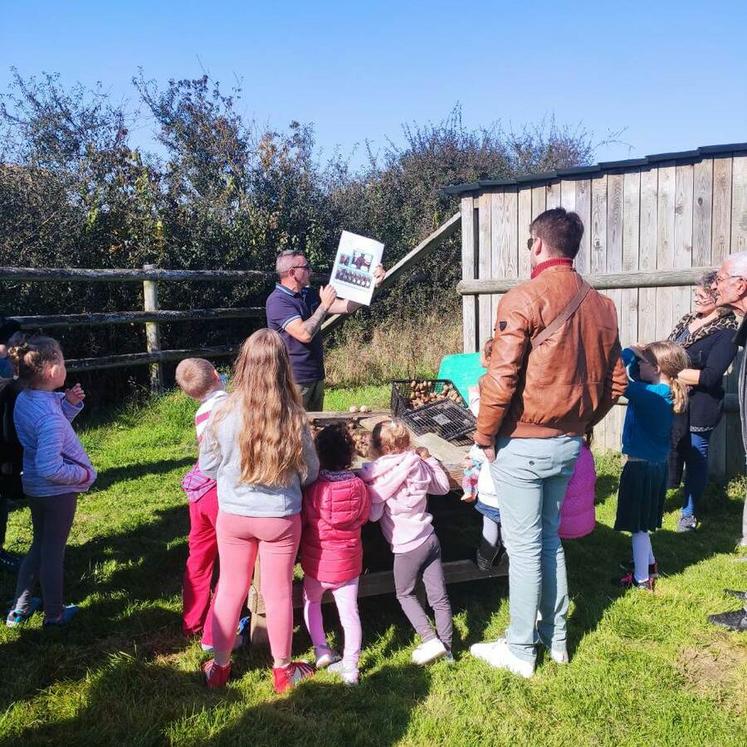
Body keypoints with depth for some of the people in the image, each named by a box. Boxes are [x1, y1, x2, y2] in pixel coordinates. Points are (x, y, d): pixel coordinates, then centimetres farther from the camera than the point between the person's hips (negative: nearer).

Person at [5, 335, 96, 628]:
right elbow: (50, 468, -32)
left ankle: (19, 608, 35)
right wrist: (84, 474, -18)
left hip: (34, 487, 8)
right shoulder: (49, 416, -31)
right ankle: (54, 614, 28)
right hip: (57, 491, -8)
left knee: (39, 544, 25)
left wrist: (69, 402, -4)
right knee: (53, 551, 9)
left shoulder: (24, 400, -4)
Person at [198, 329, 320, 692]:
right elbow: (310, 473, -5)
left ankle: (219, 666, 34)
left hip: (233, 516, 1)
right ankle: (282, 670, 32)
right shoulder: (292, 416, -19)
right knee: (278, 593, 15)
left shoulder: (223, 412, -17)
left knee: (230, 590, 18)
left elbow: (207, 466, -3)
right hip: (280, 517, -1)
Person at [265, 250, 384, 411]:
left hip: (316, 377, 8)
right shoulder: (277, 301, -15)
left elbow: (346, 307, 11)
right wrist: (324, 305, -16)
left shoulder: (309, 294, 12)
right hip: (294, 380, -8)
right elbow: (305, 334, -25)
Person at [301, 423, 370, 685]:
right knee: (349, 612, 11)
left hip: (318, 562, -2)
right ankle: (350, 666, 16)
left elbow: (300, 522, -10)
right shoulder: (359, 485, -12)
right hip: (349, 562, 2)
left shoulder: (312, 488, -21)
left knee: (311, 602, 24)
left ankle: (321, 650, 21)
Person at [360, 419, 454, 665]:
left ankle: (430, 639, 7)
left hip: (407, 547, -5)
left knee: (405, 594, 17)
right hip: (430, 540, 5)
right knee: (439, 597, 12)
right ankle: (446, 648, 20)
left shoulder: (378, 476, -15)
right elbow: (443, 487, 17)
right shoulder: (418, 465, 2)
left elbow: (373, 513, -14)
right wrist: (428, 458, 22)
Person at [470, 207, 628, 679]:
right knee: (549, 538, 21)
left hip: (522, 444, -6)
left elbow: (501, 378, -20)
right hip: (569, 443, 7)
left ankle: (520, 650, 19)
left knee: (524, 546, 5)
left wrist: (485, 436, -8)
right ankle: (555, 636, 33)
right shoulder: (602, 307, 4)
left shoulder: (524, 300, -16)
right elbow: (615, 382, 9)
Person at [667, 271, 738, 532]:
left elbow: (709, 376, -20)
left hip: (699, 408, -6)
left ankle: (689, 513, 23)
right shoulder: (687, 321, 8)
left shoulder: (727, 333, -13)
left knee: (695, 457, 8)